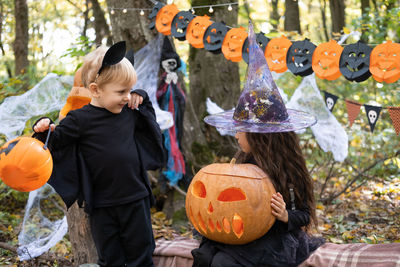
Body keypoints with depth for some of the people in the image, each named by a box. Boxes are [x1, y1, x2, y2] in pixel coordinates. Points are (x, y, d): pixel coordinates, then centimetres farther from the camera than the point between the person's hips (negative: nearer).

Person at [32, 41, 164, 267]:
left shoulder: (130, 112, 3)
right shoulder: (80, 119, -12)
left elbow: (148, 123, 24)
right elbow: (56, 141, -8)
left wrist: (142, 98, 7)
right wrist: (45, 130, -28)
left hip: (136, 199, 4)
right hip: (101, 205, -3)